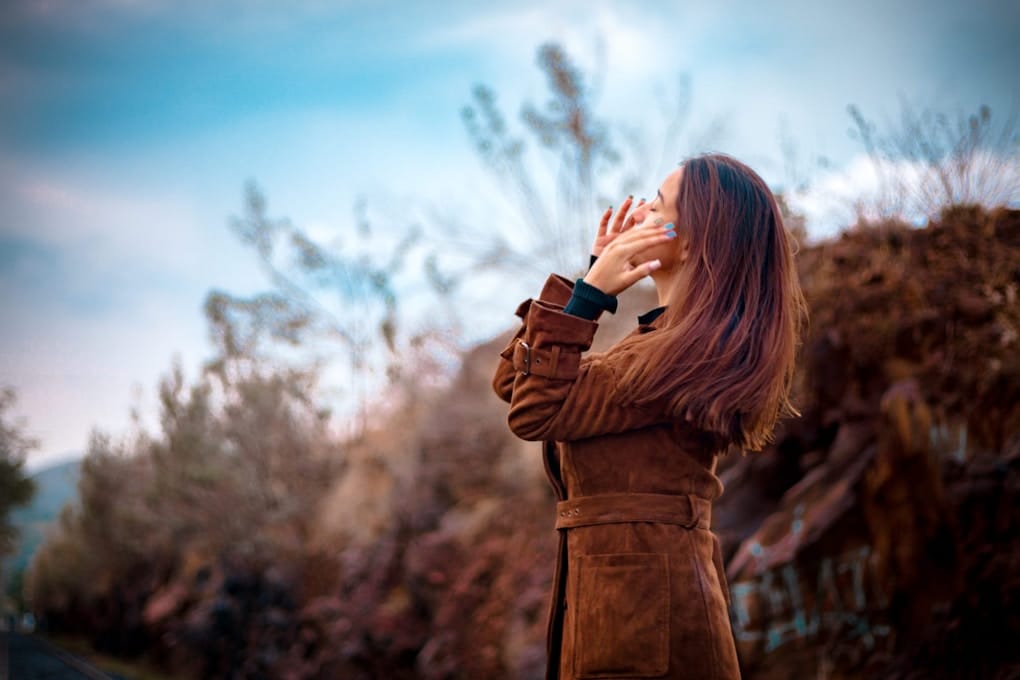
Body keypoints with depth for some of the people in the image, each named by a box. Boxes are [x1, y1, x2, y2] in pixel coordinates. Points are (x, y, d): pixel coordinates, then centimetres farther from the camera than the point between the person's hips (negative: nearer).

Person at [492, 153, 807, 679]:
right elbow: (512, 380, 12)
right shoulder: (666, 341, 14)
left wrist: (587, 294, -14)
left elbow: (534, 411, -17)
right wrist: (590, 275, 9)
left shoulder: (684, 355, -17)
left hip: (639, 596, -10)